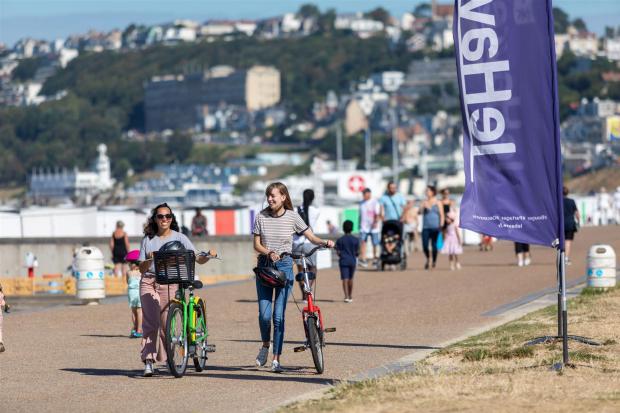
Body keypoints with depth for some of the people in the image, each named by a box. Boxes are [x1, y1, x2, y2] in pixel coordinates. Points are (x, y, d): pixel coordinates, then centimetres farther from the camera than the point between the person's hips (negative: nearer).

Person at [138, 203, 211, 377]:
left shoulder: (179, 238, 6)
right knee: (151, 322, -13)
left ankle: (167, 359, 14)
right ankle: (148, 361, -17)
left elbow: (198, 259, 0)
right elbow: (141, 268, 7)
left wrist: (208, 256, -22)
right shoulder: (148, 240, 10)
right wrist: (149, 260, -14)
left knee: (166, 324, -2)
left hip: (170, 283, 0)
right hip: (149, 282, 0)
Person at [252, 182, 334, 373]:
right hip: (264, 265, 1)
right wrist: (269, 253, -19)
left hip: (284, 266, -1)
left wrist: (325, 242, -22)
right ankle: (265, 346, 23)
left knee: (278, 315, -5)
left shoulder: (292, 216, -2)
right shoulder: (261, 217, 0)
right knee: (264, 314, -6)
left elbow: (311, 237, -1)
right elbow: (256, 245, 1)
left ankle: (276, 358, 2)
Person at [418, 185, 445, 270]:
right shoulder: (424, 202, 12)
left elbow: (442, 215, 3)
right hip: (426, 227, 2)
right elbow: (420, 212, 2)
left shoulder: (438, 203, 5)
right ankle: (427, 258, 21)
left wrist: (441, 225, -7)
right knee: (425, 245, -6)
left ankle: (434, 262, 9)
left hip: (435, 227, -2)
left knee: (434, 245, -2)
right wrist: (423, 207, -17)